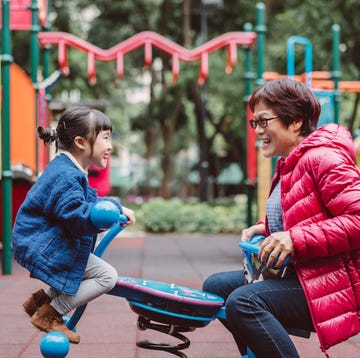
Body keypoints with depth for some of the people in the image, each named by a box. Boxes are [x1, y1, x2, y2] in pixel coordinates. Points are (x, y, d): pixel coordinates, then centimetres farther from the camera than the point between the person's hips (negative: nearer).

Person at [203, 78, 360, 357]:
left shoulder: (322, 159, -15)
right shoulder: (288, 166, 16)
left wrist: (295, 239, -28)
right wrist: (266, 230, 11)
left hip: (334, 285, -11)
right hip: (298, 274, 11)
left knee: (243, 302, -30)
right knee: (215, 287, 12)